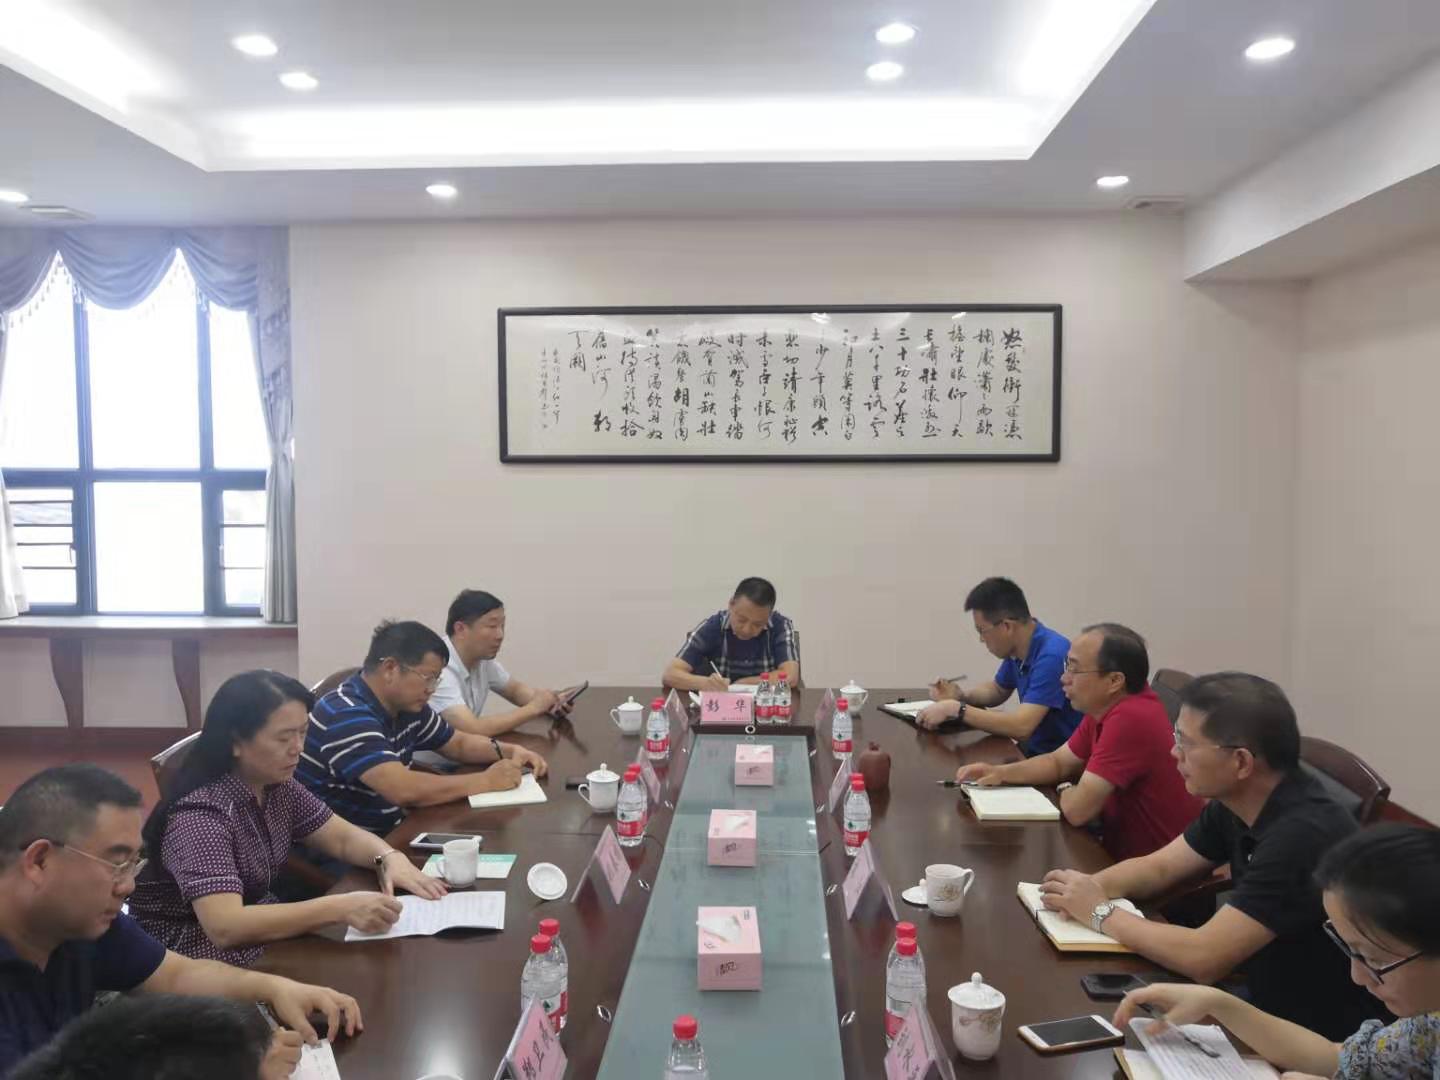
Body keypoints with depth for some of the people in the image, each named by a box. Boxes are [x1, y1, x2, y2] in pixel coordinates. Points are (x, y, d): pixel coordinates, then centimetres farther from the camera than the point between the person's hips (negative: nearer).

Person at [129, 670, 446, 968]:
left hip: (261, 936, 7)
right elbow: (225, 927, -36)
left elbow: (344, 838, 5)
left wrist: (391, 858, -17)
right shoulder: (200, 813, -26)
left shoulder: (279, 786, -3)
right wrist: (339, 908, -40)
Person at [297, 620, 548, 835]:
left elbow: (458, 744, 18)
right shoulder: (346, 716, -23)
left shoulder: (407, 707, 3)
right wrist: (486, 780, -22)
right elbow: (403, 790, -32)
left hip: (386, 833, 8)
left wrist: (509, 751, -1)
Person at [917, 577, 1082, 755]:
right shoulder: (1015, 649, 2)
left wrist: (955, 709, -24)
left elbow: (1021, 727, -31)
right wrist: (961, 696, 0)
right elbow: (997, 690, 20)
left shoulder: (1051, 655, -25)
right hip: (1034, 748, 7)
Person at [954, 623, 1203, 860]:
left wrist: (1065, 790, -4)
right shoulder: (1107, 706, 0)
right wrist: (1000, 773, -2)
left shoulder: (1130, 719, -29)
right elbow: (1059, 762, 13)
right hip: (1123, 850, 8)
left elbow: (1077, 809, -26)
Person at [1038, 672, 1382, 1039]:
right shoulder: (1235, 804, -2)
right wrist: (1088, 886, -10)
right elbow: (1158, 867, 10)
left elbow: (1203, 958, -30)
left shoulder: (1303, 835, -30)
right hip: (1270, 1007, 7)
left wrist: (1100, 912, -17)